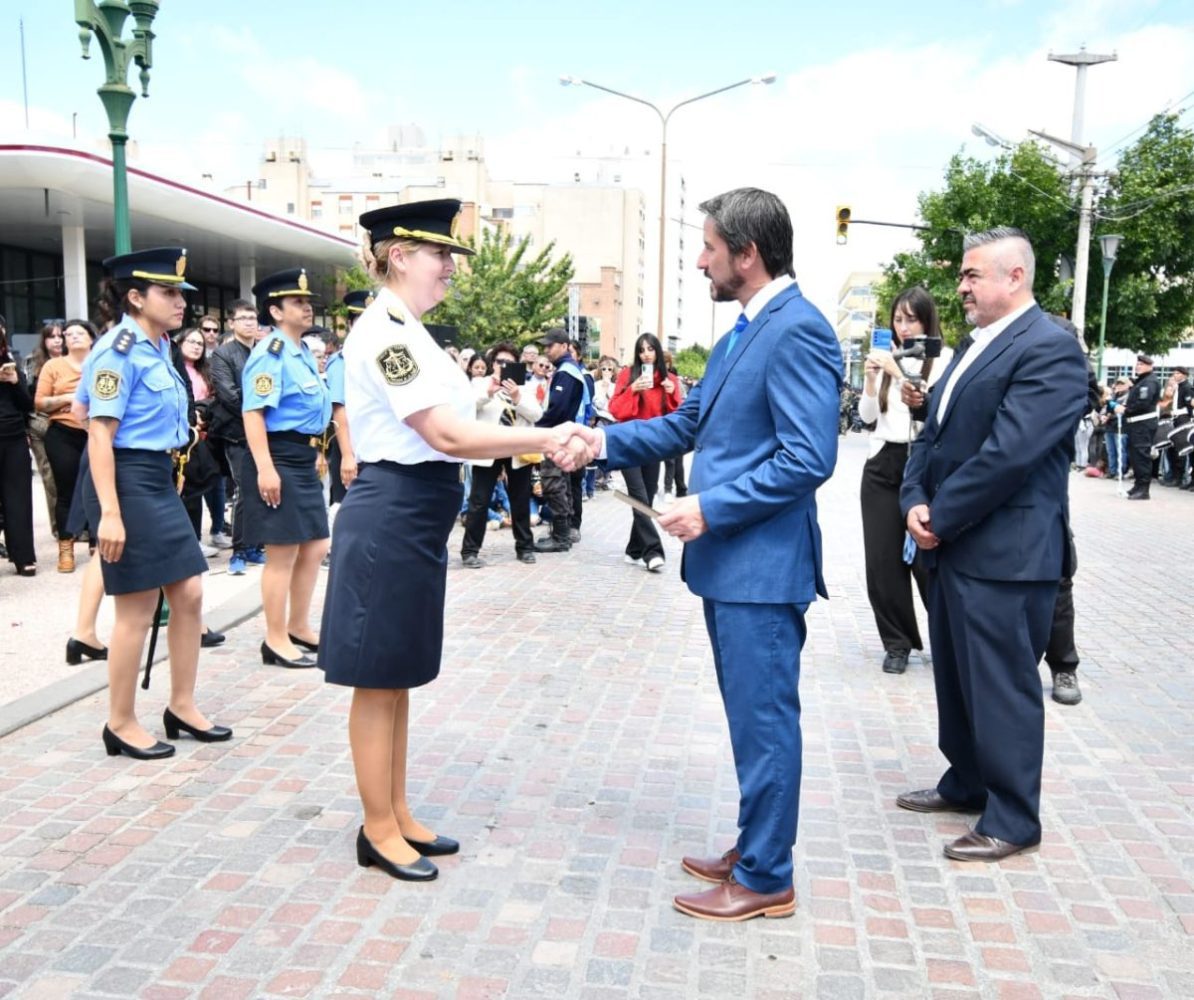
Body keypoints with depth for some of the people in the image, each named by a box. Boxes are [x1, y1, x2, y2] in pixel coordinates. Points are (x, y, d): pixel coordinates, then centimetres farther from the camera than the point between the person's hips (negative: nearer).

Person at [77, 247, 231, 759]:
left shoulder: (157, 347, 12)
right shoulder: (119, 351, -14)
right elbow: (99, 434, -19)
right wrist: (109, 513, -25)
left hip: (159, 479, 9)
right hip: (128, 480, -9)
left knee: (189, 594, 10)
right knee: (137, 608, -1)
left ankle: (182, 707, 23)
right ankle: (121, 724, 14)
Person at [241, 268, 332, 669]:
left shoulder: (304, 352, 14)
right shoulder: (270, 353, -14)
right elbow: (253, 413, -21)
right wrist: (265, 468, -26)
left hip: (304, 460, 9)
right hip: (279, 460, -9)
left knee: (315, 548, 15)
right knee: (283, 553, -1)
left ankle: (299, 627, 30)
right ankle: (276, 641, 11)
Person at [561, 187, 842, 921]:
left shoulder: (798, 330, -16)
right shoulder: (744, 333, 15)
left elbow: (808, 458, -22)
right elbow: (690, 423, 18)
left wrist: (711, 509, -20)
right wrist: (608, 440, 6)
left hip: (762, 565, -10)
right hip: (730, 560, 10)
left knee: (764, 721, 2)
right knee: (752, 717, 19)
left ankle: (766, 879, 17)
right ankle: (754, 848, 34)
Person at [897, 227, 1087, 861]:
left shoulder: (1049, 348, -14)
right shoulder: (976, 347, 16)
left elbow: (1009, 452, -22)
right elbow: (933, 434, 14)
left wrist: (940, 517, -14)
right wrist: (915, 501, -2)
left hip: (1003, 553, -9)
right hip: (952, 546, 9)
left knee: (1002, 685, 1)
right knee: (956, 675, 18)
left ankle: (1013, 819, 16)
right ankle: (967, 783, 35)